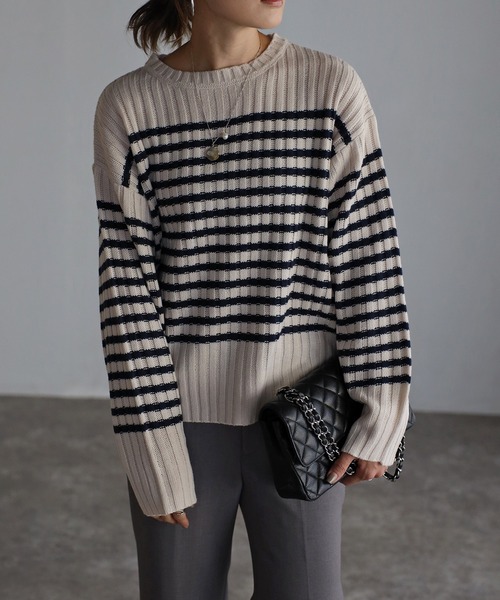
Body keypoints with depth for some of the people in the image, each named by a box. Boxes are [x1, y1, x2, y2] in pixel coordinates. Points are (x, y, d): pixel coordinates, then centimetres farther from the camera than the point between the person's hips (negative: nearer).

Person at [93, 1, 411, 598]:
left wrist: (380, 414, -5)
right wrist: (154, 456, -9)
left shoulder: (331, 87, -5)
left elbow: (367, 255, -3)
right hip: (183, 414, 0)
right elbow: (128, 285, -7)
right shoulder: (128, 108, -5)